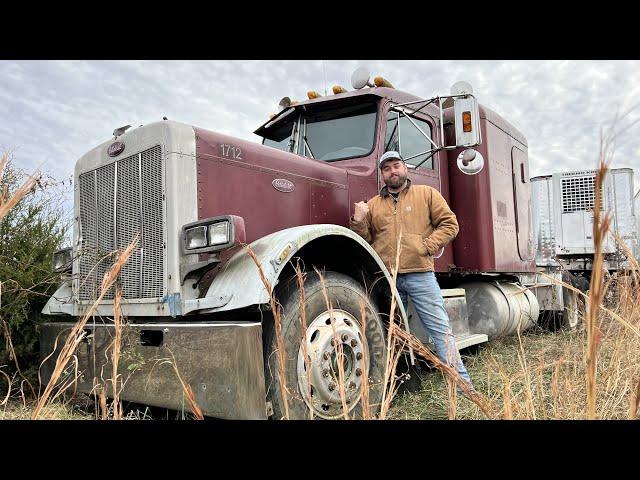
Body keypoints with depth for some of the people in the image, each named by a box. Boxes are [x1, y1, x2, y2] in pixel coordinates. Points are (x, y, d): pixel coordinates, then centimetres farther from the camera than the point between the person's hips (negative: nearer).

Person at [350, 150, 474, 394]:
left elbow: (449, 224, 4)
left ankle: (462, 384, 4)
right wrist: (358, 222, -5)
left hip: (420, 274, -2)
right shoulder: (373, 204, 15)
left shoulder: (426, 194, 9)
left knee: (440, 328, -3)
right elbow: (365, 241, 14)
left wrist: (427, 246, -7)